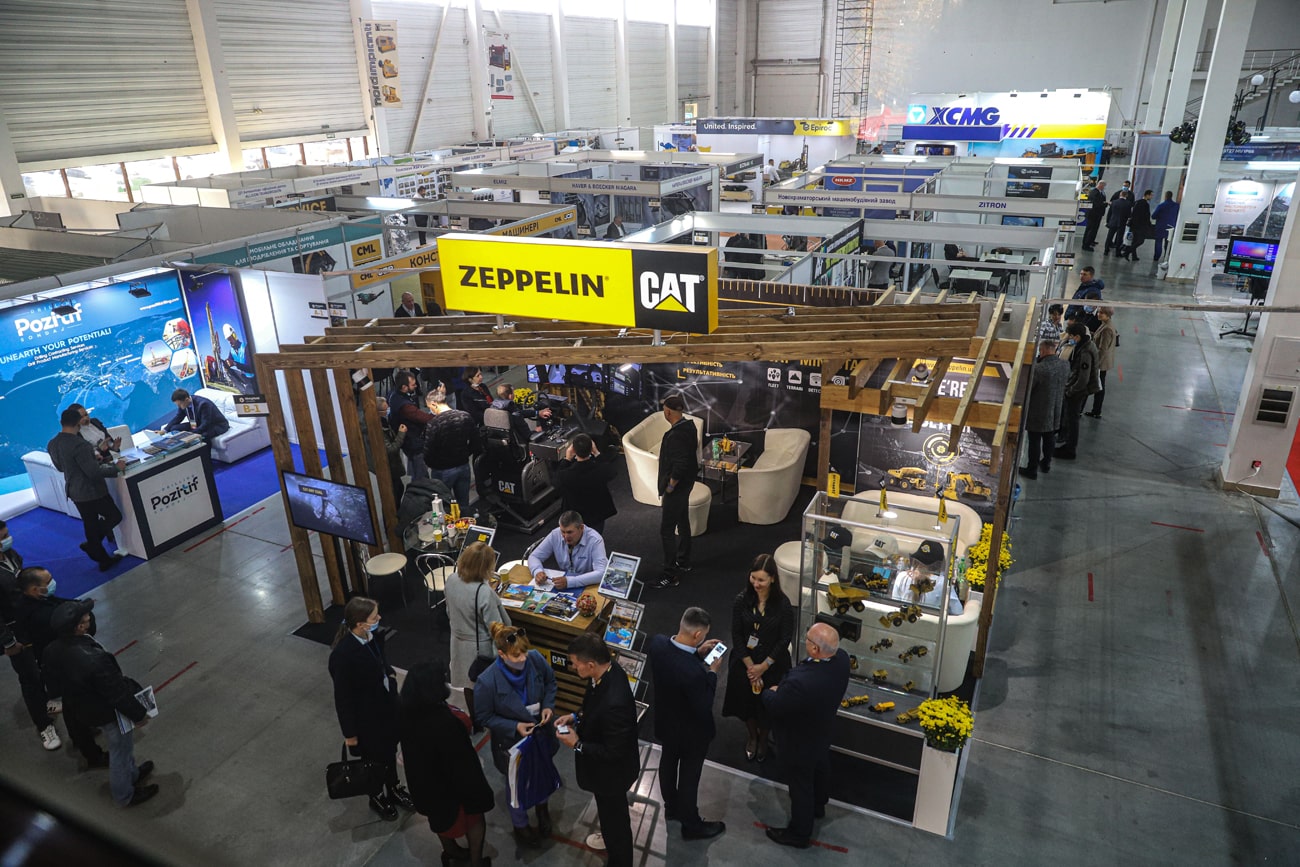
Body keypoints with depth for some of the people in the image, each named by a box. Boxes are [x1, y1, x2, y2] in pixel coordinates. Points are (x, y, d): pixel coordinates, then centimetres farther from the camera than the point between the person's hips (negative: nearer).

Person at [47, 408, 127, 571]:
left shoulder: (52, 444, 1)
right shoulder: (79, 445, -27)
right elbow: (94, 472, -27)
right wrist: (116, 467, -13)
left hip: (74, 492, 9)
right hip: (92, 491, -8)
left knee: (90, 525, 17)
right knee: (115, 517, 11)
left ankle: (103, 560, 25)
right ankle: (90, 544, 8)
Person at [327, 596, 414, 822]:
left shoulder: (374, 637, -17)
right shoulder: (343, 655, -34)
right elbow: (342, 697, -22)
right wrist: (349, 733, -12)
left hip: (387, 706, 6)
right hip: (366, 718, -6)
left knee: (390, 751, 27)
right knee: (372, 758, 21)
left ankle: (394, 788, 53)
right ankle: (377, 797, 49)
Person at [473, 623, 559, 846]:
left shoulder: (535, 659, -26)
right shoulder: (487, 682, -35)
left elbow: (550, 681, -3)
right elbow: (483, 717, -18)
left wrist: (548, 705, -18)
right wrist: (514, 727, -25)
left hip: (540, 734, 4)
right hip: (512, 742, -3)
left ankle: (542, 807, 63)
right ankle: (520, 825, 53)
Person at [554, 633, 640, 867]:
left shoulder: (614, 703, -44)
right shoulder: (610, 669, -17)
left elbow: (614, 752, -31)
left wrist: (577, 744, -22)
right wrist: (577, 717, -6)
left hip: (612, 771, -8)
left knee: (614, 816, 20)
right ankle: (610, 838, 62)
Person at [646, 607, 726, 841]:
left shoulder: (656, 642, -23)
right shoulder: (694, 672, -43)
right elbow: (704, 708, -27)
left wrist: (697, 653, -7)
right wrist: (712, 672, -19)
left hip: (665, 722, 7)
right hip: (691, 731, -7)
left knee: (668, 762, 30)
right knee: (689, 775, 18)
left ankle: (671, 807, 56)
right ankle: (691, 825, 42)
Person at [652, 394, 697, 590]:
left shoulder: (677, 435, -27)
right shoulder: (689, 425, 3)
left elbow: (679, 466, -31)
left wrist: (669, 487, -18)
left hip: (676, 487, -10)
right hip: (686, 484, 10)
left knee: (666, 531, -4)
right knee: (683, 523, 22)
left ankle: (670, 575, 0)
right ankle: (683, 562, 38)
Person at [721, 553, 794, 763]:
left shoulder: (782, 604, -19)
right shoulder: (741, 600, -15)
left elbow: (785, 639, -13)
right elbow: (736, 635, -9)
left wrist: (763, 666, -13)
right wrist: (750, 665, -12)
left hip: (772, 665, -1)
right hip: (744, 663, 2)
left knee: (766, 704, 15)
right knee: (746, 700, 18)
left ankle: (763, 740, 46)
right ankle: (752, 736, 48)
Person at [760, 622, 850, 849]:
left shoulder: (801, 683, -47)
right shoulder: (841, 658, -24)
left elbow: (775, 706, -28)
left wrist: (769, 692, -7)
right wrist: (784, 688, -6)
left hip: (799, 743, -7)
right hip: (823, 732, 7)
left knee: (800, 786, 18)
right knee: (819, 771, 33)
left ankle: (799, 833, 42)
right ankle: (818, 806, 62)